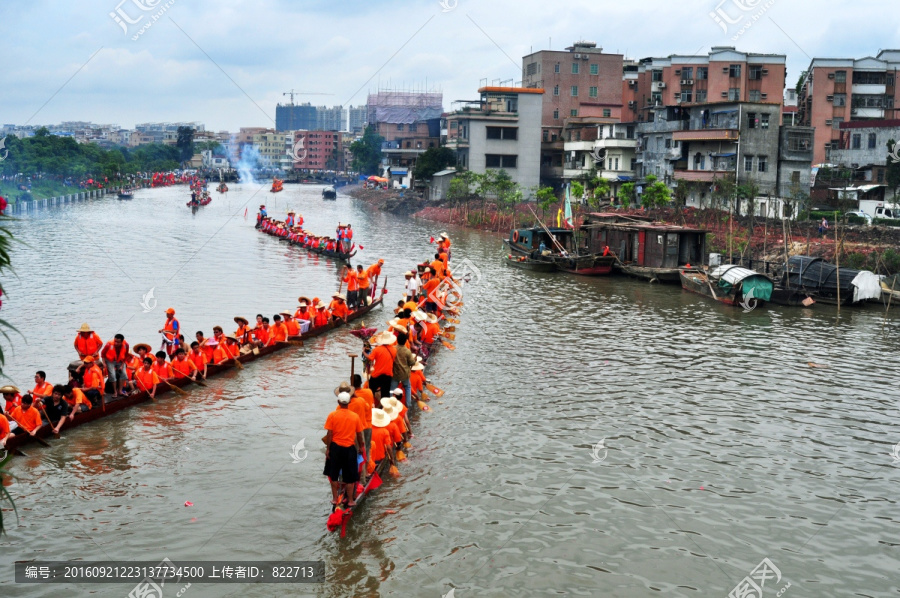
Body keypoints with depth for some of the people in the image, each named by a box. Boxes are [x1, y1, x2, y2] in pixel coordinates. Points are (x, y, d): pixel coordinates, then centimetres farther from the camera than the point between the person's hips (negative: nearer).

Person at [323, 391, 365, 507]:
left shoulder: (332, 415, -9)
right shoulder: (355, 416, -4)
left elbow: (329, 434, -9)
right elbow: (359, 435, 2)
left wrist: (328, 449, -1)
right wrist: (361, 447, 17)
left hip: (335, 447, 0)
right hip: (350, 449, 0)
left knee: (334, 475, 16)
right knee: (350, 477, 10)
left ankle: (335, 499, 20)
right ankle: (351, 501, 15)